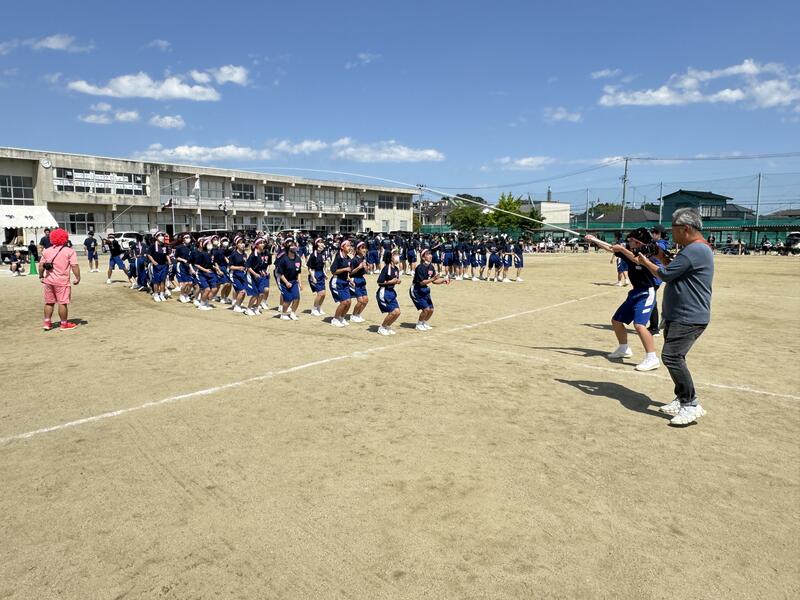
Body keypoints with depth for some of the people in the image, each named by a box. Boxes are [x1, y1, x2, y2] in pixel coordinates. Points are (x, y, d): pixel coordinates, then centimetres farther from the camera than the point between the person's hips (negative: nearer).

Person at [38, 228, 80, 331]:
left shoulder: (46, 251, 7)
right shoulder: (69, 251, -8)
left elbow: (41, 265, 7)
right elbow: (74, 266, -15)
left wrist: (41, 276, 18)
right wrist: (78, 278, -8)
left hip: (48, 280, 5)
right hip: (62, 281, -5)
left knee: (49, 302, 16)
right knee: (63, 303, 3)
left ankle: (47, 323, 22)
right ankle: (64, 324, 10)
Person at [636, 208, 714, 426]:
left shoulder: (694, 250, -18)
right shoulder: (696, 248, 17)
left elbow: (665, 274, -18)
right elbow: (675, 269, 22)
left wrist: (646, 262, -2)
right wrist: (661, 256, 10)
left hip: (689, 318, -11)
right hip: (679, 316, 11)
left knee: (671, 356, -16)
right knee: (674, 358, 15)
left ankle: (691, 405, -9)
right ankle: (682, 399, 25)